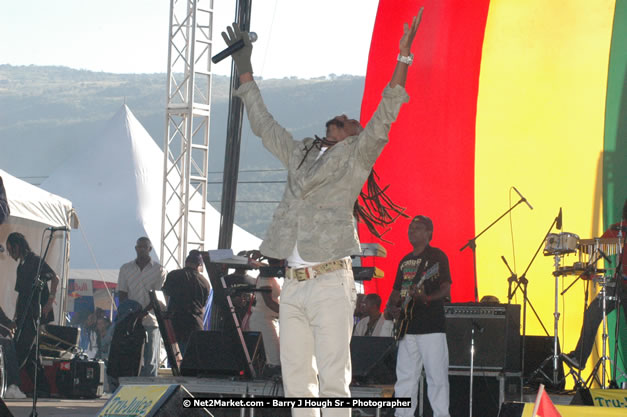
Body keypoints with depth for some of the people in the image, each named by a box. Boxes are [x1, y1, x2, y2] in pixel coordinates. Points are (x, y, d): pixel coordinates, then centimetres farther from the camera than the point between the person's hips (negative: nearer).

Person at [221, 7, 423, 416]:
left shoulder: (356, 157, 6)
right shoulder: (300, 154, 21)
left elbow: (383, 120, -8)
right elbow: (263, 124, 30)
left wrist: (403, 59, -16)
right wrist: (245, 67, 31)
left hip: (330, 283, -6)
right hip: (293, 285, 6)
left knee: (332, 381, -9)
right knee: (296, 381, 6)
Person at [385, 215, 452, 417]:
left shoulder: (437, 256, -2)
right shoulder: (405, 261, 20)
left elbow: (446, 289, -10)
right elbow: (396, 291, 24)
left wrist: (427, 298, -27)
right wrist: (390, 308, 4)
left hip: (431, 327, -7)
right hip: (408, 327, 7)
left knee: (437, 377, -9)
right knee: (405, 376, 7)